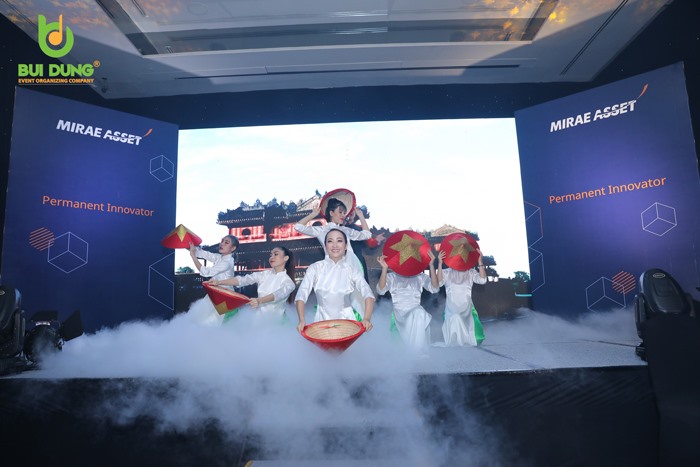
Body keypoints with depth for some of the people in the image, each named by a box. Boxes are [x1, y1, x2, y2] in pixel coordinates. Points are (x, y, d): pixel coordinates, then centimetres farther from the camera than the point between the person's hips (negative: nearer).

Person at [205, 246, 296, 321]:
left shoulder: (288, 282, -7)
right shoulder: (266, 274, 6)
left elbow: (278, 294, -26)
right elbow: (244, 279, -4)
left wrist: (259, 301, -46)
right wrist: (219, 282, -18)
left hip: (273, 318, -4)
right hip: (258, 314, 5)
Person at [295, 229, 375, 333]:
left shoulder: (352, 271, 0)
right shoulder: (315, 268, -1)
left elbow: (368, 294, -13)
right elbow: (302, 294, -9)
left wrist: (367, 319, -30)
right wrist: (302, 320, -25)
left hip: (346, 320, 0)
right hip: (322, 320, 0)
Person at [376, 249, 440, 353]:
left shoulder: (420, 276, 15)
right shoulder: (391, 276, 12)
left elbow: (435, 289, -1)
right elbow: (380, 290, -7)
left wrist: (431, 265, -10)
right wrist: (384, 268, -18)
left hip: (416, 312, 2)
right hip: (398, 313, -2)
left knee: (420, 314, -34)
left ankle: (419, 351, -21)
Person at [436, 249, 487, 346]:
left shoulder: (470, 272, 6)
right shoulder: (447, 272, 1)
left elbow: (482, 280, -8)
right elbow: (439, 282, -16)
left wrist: (480, 262, -17)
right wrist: (440, 263, -24)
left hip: (466, 309, 2)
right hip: (452, 309, -2)